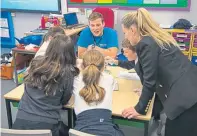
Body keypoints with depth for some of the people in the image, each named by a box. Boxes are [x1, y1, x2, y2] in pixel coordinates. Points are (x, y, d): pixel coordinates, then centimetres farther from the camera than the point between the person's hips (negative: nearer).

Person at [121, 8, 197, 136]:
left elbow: (150, 79, -10)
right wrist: (146, 90, 38)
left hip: (186, 97, -9)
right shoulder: (158, 37, 16)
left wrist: (140, 109, 0)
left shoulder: (146, 43, -11)